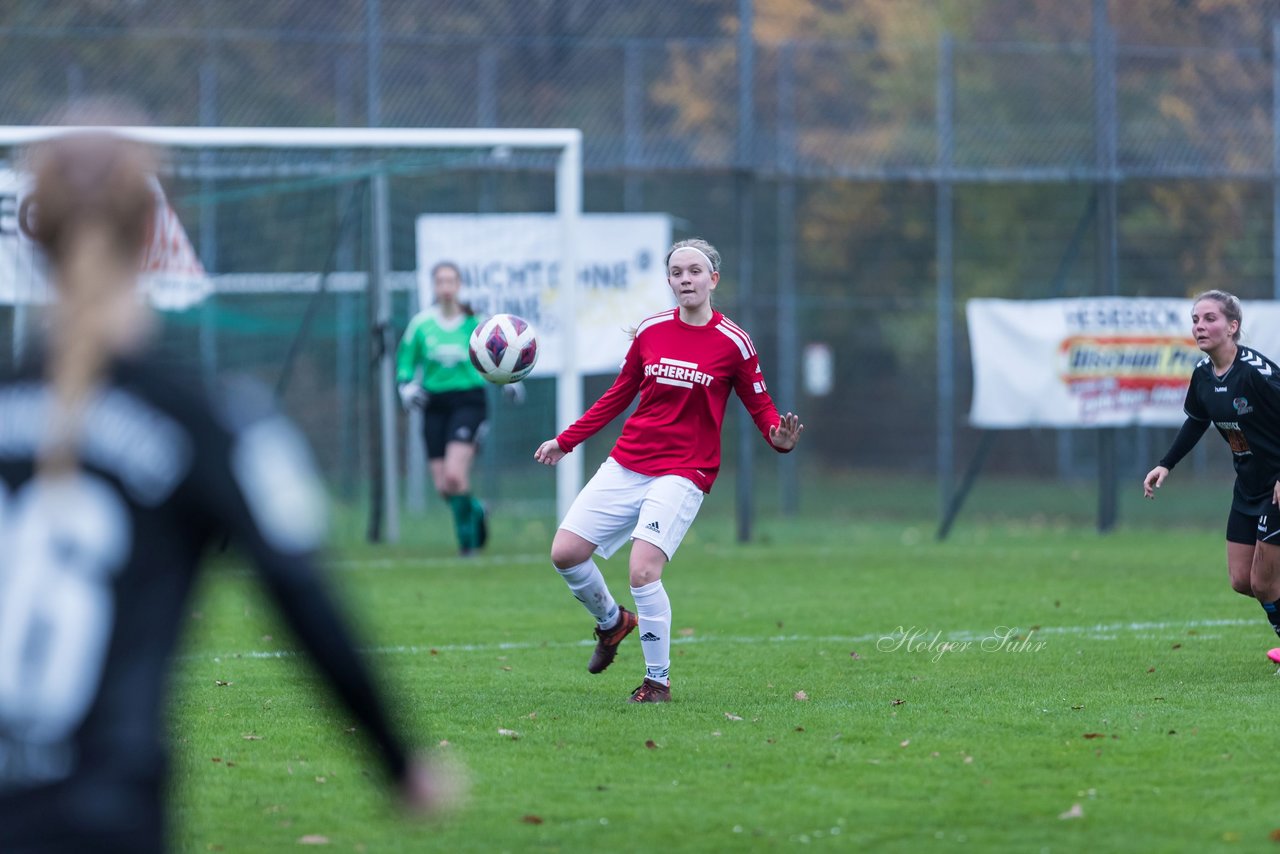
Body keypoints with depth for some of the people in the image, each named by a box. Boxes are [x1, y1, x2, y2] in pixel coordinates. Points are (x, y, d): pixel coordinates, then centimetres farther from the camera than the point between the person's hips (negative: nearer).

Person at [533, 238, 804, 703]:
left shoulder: (733, 343, -4)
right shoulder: (650, 330, 6)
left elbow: (760, 407, 3)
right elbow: (619, 395, 18)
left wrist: (780, 437, -20)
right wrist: (565, 441, 19)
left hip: (682, 474, -5)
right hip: (626, 465, 5)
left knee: (643, 571, -21)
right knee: (565, 552, -3)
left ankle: (658, 679, -3)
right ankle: (611, 621, 27)